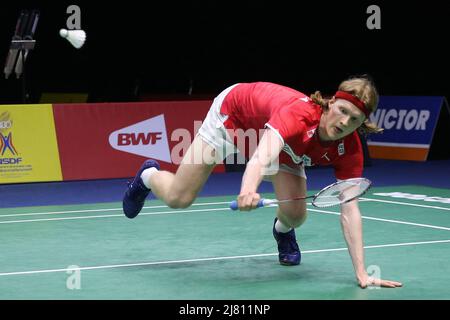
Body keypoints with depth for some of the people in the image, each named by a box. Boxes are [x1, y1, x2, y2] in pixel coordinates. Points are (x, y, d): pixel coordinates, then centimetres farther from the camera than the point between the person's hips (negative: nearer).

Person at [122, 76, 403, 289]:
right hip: (232, 113, -4)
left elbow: (350, 210, -30)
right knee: (177, 198, -4)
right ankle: (149, 176, 35)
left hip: (285, 144, 4)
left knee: (295, 215, -16)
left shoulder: (349, 149, -29)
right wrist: (249, 188, -84)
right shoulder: (300, 112, -45)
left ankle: (282, 230, 25)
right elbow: (265, 150, -63)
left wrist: (361, 273, -38)